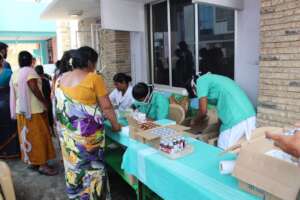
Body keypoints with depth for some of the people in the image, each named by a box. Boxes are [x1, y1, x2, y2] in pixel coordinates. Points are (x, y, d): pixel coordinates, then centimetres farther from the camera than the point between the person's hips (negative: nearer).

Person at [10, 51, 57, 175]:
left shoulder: (15, 74, 11)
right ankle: (42, 164, 1)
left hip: (21, 110, 8)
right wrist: (45, 102, -14)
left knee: (28, 136, 13)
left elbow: (14, 93, 14)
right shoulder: (29, 71, -13)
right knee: (39, 136, -3)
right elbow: (35, 89, -23)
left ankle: (32, 162, 23)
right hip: (34, 110, -8)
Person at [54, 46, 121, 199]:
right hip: (87, 133, -6)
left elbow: (58, 105, 14)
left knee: (73, 165, 19)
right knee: (91, 167, 9)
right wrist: (115, 125, 3)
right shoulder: (94, 78, -12)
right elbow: (106, 107, -11)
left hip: (67, 133, 7)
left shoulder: (60, 79, 6)